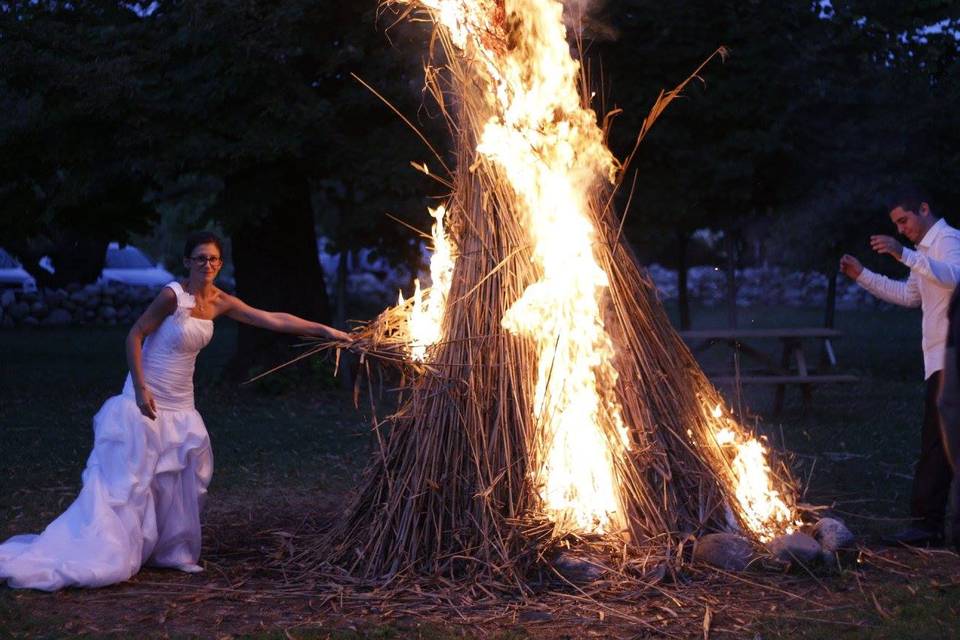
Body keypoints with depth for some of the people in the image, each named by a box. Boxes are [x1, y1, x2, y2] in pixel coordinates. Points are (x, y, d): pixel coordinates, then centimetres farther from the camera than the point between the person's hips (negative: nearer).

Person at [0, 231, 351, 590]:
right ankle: (95, 557, 2)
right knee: (128, 482, -5)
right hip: (148, 402, -7)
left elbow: (274, 320, 5)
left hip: (180, 406, 7)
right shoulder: (173, 295, -16)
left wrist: (325, 331, 4)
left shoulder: (221, 303, 3)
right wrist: (141, 388, -18)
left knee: (180, 483, 7)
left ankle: (171, 553, 20)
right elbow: (135, 335, -13)